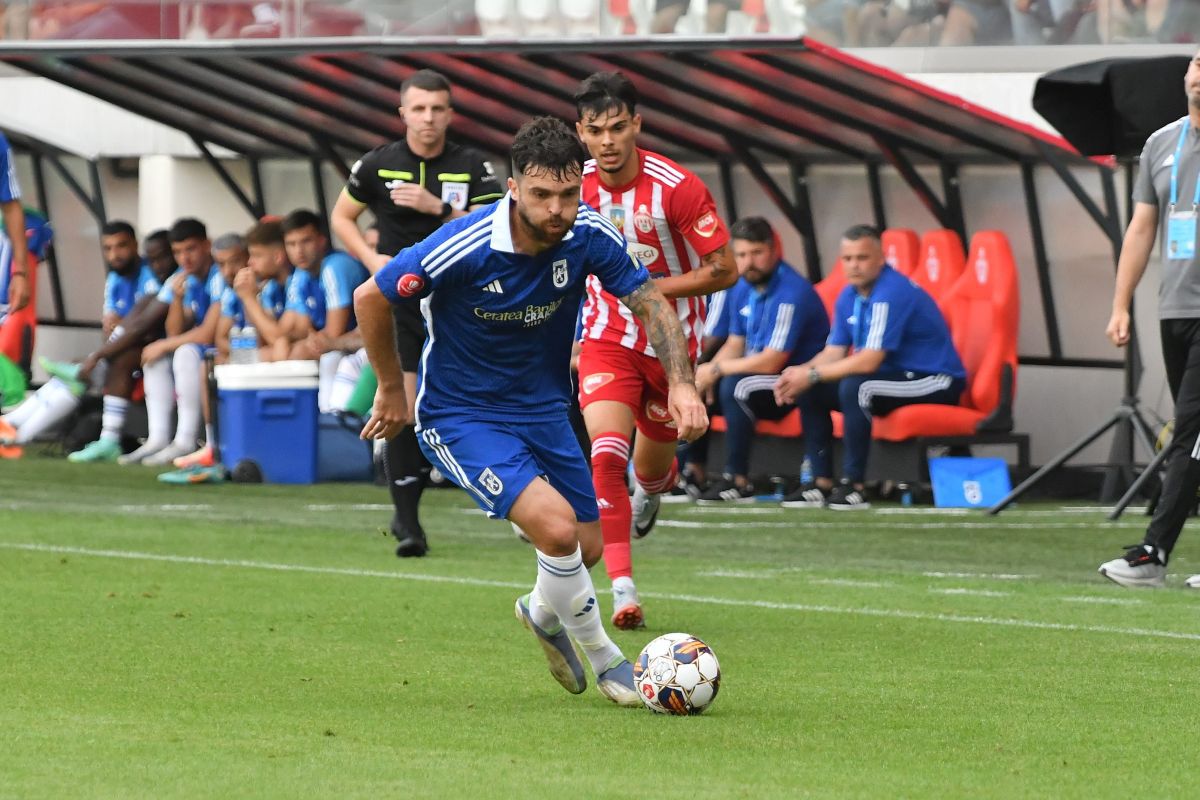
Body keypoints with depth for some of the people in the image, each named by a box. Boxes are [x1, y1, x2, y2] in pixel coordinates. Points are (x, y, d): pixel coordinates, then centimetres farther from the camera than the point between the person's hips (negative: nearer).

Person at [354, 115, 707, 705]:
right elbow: (370, 299, -14)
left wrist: (681, 384, -18)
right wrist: (391, 390, -2)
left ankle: (544, 613, 49)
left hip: (543, 410, 6)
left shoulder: (588, 235, -15)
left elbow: (650, 302, -3)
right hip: (460, 416, -6)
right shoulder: (464, 248, -28)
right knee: (556, 526, -24)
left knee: (587, 548, 11)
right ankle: (603, 658, 0)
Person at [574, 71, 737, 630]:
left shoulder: (676, 188, -20)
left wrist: (649, 288, -21)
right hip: (607, 339, 1)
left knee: (651, 467, 15)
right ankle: (622, 590, -22)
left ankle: (657, 481, 56)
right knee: (606, 454, -21)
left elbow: (724, 270, -15)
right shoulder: (575, 185, -9)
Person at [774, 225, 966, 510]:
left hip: (936, 381, -9)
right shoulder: (849, 297, 6)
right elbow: (834, 353, 7)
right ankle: (822, 484, 0)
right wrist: (799, 374, -13)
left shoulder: (892, 293, -22)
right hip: (897, 377, 9)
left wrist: (812, 374, -21)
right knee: (811, 392, 1)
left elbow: (869, 361, -26)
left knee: (854, 387, -32)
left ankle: (854, 487, -26)